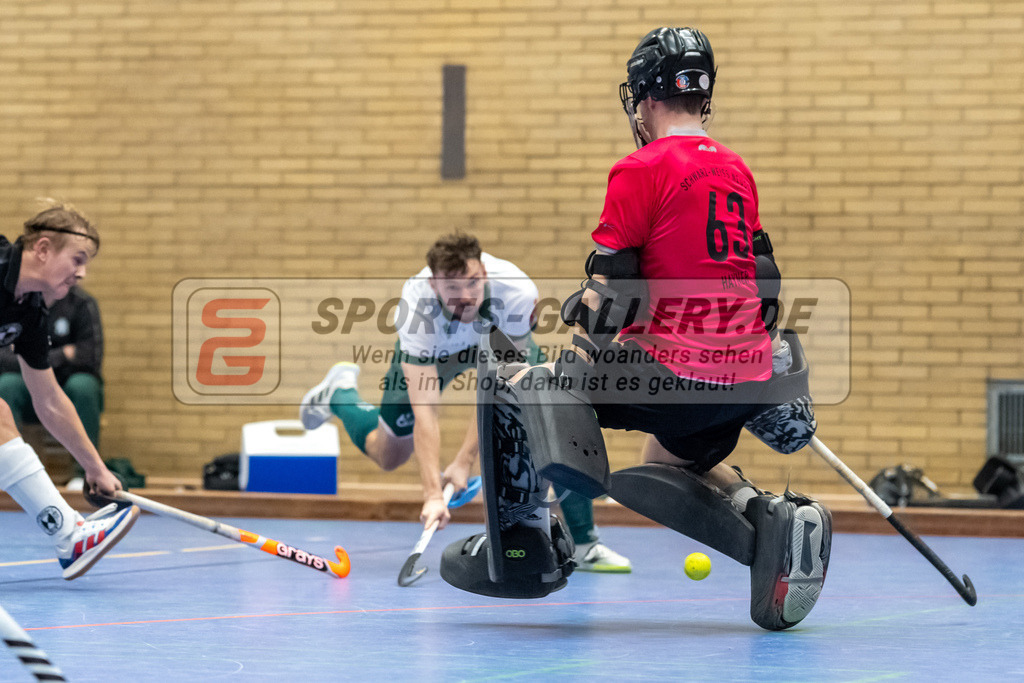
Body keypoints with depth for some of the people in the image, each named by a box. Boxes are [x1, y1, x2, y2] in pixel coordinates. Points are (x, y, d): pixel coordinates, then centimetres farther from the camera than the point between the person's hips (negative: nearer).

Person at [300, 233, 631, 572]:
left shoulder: (518, 292, -42)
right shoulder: (418, 312, -42)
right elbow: (425, 411, -45)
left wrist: (465, 461, -37)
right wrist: (433, 494, -52)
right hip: (431, 351, -1)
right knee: (387, 456, 4)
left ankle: (584, 546, -7)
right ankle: (340, 391, 37)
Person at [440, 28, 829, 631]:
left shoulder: (642, 169, -8)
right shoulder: (738, 171, 15)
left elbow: (611, 295, -12)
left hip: (670, 374, -7)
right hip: (745, 382, 7)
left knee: (514, 383, 10)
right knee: (664, 469, 32)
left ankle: (521, 547, 11)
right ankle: (776, 521, 6)